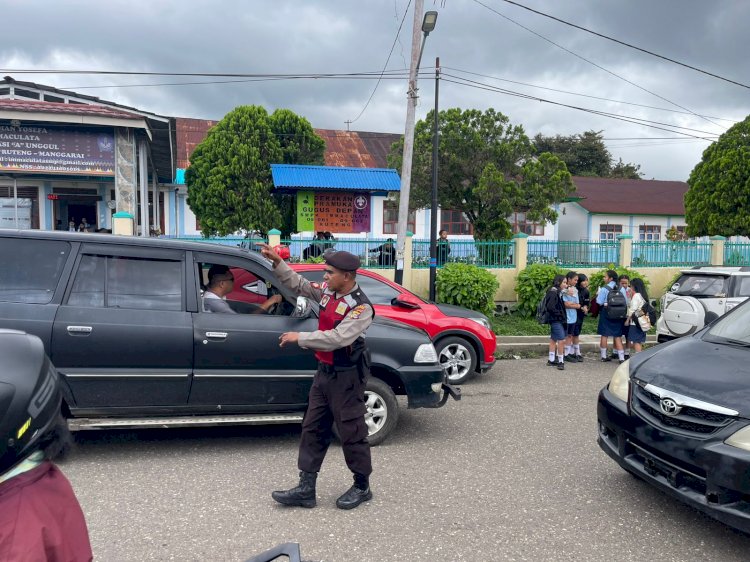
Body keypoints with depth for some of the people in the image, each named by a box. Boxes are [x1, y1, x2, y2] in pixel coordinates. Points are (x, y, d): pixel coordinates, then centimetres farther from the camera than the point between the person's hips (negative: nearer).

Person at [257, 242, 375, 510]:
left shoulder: (361, 307, -20)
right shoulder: (328, 291, 4)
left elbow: (338, 338, -29)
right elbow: (299, 284, 15)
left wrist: (299, 338, -23)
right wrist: (277, 261, 5)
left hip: (346, 377, -8)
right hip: (324, 372, 8)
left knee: (352, 433, 4)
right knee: (312, 430, 11)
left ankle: (362, 487, 23)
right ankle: (306, 488, 19)